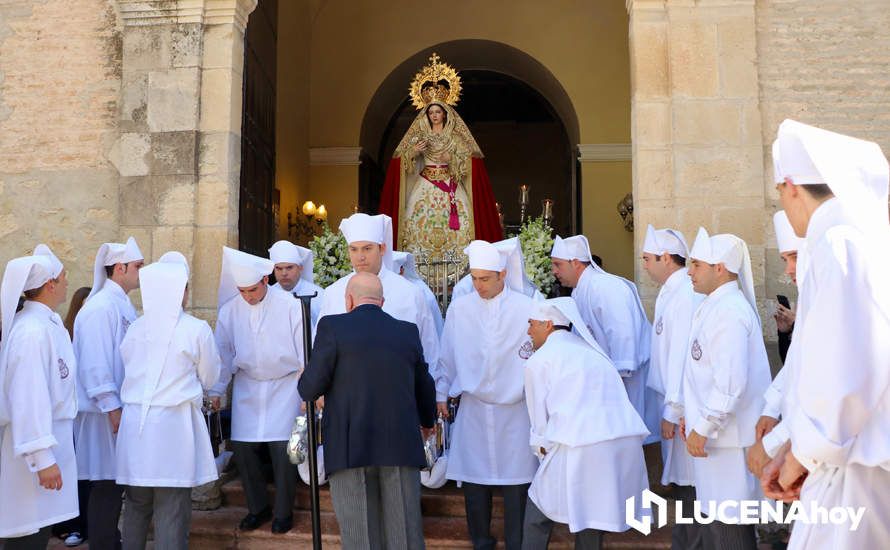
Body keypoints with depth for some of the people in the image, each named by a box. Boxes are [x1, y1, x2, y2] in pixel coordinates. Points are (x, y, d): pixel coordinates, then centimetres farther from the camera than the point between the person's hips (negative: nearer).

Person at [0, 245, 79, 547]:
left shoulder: (48, 322, 6)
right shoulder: (32, 332, -21)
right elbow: (29, 398, -24)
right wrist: (42, 458, -23)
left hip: (51, 438, 9)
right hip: (33, 443, -9)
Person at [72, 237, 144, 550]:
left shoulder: (122, 304, 12)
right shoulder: (101, 308, -17)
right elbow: (95, 364, -21)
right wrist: (112, 409, -20)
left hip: (121, 405, 9)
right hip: (105, 410, -9)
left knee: (116, 481, 17)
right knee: (107, 484, 0)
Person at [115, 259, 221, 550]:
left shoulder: (135, 328, 3)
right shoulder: (197, 329, -8)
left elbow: (129, 371, 13)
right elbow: (209, 379, 3)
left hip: (135, 422, 4)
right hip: (174, 422, -4)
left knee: (136, 504, 17)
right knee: (171, 509, 3)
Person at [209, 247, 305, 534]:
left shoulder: (289, 305, -11)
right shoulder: (230, 310, -2)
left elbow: (305, 352, -6)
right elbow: (223, 354, 6)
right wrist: (215, 392, 7)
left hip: (284, 386, -3)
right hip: (247, 389, 4)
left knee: (282, 450, -5)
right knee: (242, 449, 4)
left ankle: (283, 512, 16)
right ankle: (258, 508, 26)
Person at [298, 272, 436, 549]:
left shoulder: (332, 326, -2)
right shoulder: (408, 331, 10)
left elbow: (312, 387, -5)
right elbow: (425, 387, 19)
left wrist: (304, 382, 19)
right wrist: (427, 421, 38)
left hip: (350, 448, -3)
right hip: (401, 445, 3)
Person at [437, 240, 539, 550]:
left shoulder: (525, 309, -5)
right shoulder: (459, 309, 2)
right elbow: (447, 357, 10)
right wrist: (441, 394, 9)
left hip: (514, 407, -2)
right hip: (473, 407, 2)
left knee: (515, 481, 3)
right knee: (474, 480, 8)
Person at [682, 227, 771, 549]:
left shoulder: (729, 311, -19)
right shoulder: (716, 306, 12)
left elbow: (731, 382, -26)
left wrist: (703, 428, -20)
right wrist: (693, 415, 17)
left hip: (727, 438, -10)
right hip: (712, 432, 10)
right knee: (714, 518, 19)